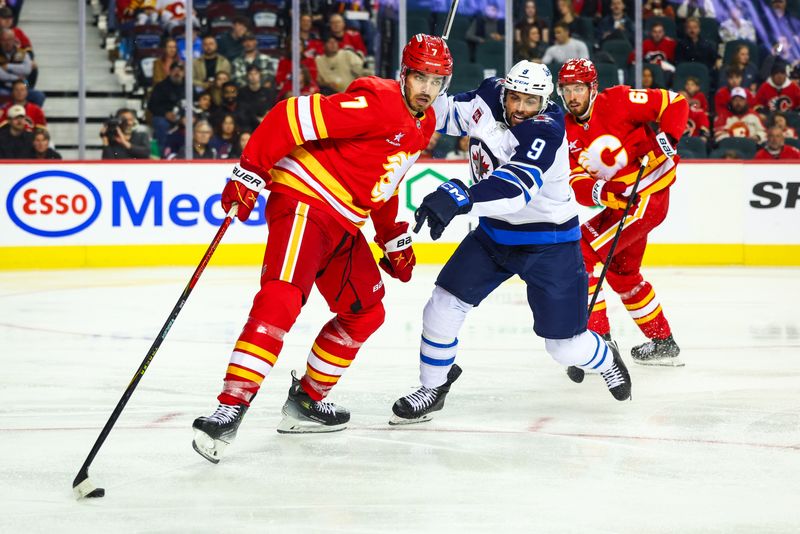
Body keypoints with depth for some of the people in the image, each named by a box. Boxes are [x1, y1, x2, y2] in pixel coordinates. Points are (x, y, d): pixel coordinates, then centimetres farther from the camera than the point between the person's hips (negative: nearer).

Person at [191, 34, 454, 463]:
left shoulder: (424, 125, 12)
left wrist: (395, 241, 27)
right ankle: (231, 407, -30)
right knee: (280, 301, -25)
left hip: (344, 224, 10)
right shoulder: (376, 102, -18)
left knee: (366, 313, 16)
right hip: (304, 202, -10)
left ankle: (305, 400, 27)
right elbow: (292, 117, -24)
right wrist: (250, 173, -25)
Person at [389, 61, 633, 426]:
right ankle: (433, 388, 14)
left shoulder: (545, 132, -30)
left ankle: (606, 361, 37)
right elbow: (449, 112, 12)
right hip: (493, 232, 6)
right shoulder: (490, 96, -10)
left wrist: (458, 199, -61)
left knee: (565, 347, 2)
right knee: (444, 304, -7)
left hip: (548, 242, -6)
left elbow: (514, 189, -46)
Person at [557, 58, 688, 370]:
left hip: (648, 197, -9)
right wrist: (598, 191, -28)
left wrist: (666, 139, -26)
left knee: (579, 253, -17)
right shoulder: (567, 132, 3)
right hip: (619, 202, 9)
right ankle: (663, 344, 39)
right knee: (621, 272, 24)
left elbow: (675, 102, -12)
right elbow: (576, 184, -7)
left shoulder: (617, 101, -15)